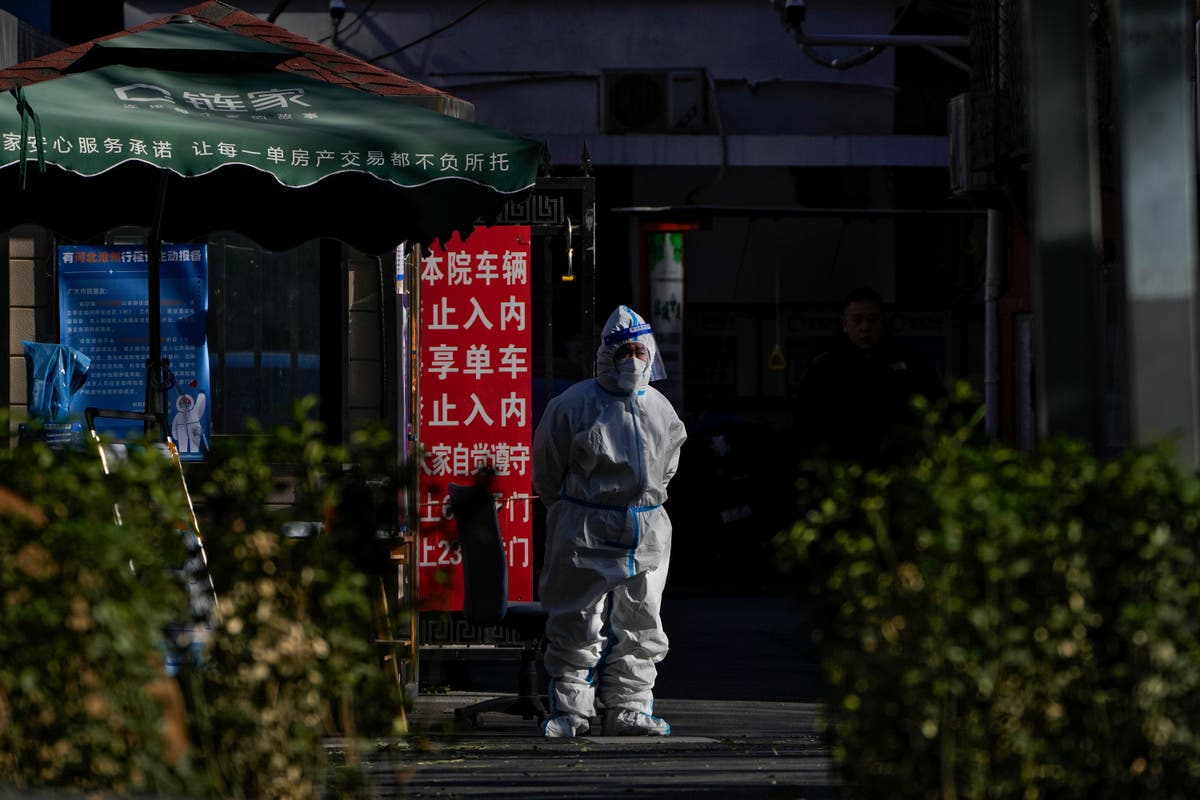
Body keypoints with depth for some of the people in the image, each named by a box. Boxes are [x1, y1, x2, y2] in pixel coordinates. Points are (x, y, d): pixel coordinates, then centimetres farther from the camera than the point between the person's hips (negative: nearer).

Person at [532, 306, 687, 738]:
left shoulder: (660, 410, 9)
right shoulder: (575, 405, -6)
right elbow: (547, 467, 2)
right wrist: (570, 515, 7)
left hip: (646, 532, 5)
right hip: (585, 531, -5)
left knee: (638, 626, 7)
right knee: (578, 623, -3)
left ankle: (627, 709, 15)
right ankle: (570, 710, 4)